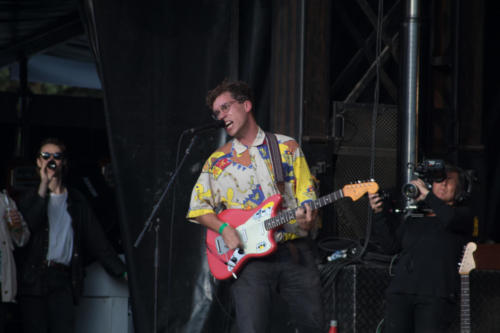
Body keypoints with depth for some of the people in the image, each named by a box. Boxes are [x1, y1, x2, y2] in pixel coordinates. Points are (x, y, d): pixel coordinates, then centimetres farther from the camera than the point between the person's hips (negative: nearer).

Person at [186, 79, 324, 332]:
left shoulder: (287, 147, 9)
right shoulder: (218, 161, 9)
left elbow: (307, 197, 8)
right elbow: (198, 207, 11)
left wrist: (307, 219, -14)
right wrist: (224, 229, -7)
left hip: (294, 252, 1)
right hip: (249, 257, -1)